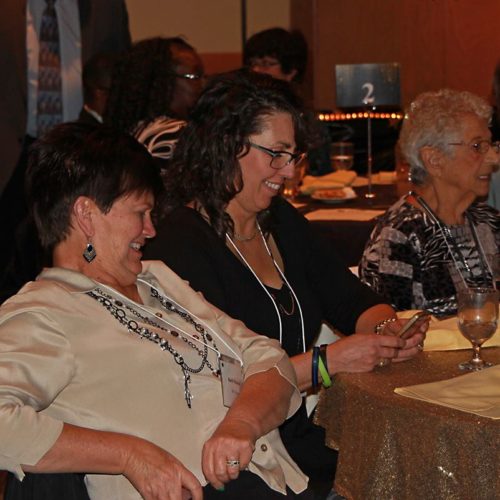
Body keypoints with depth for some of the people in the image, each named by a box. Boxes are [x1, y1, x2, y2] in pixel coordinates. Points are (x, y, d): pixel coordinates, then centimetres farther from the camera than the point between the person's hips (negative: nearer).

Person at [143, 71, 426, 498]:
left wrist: (389, 328, -3)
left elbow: (353, 301, 19)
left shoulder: (282, 222, 15)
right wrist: (327, 362, -18)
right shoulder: (180, 245, -12)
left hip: (312, 436, 8)